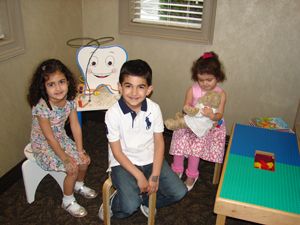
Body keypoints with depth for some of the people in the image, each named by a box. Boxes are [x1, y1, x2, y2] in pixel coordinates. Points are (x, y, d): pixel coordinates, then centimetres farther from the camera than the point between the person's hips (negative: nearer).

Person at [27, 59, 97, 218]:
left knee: (84, 160, 1)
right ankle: (68, 201, 11)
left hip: (61, 138, 6)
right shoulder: (42, 107, -32)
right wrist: (65, 158, -19)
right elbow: (49, 137, -25)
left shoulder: (69, 100, -14)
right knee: (72, 169, -15)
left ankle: (79, 185, 33)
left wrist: (80, 150, -10)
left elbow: (75, 126, -7)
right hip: (43, 145, -6)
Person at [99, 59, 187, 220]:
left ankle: (145, 199, 20)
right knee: (129, 207, -23)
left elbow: (159, 142, -4)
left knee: (179, 192, -7)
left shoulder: (154, 109, -9)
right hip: (123, 162, -3)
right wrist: (139, 176, -17)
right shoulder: (113, 113, -18)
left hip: (150, 159, 4)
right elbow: (117, 151, -12)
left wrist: (155, 175, -12)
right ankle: (114, 203, 14)